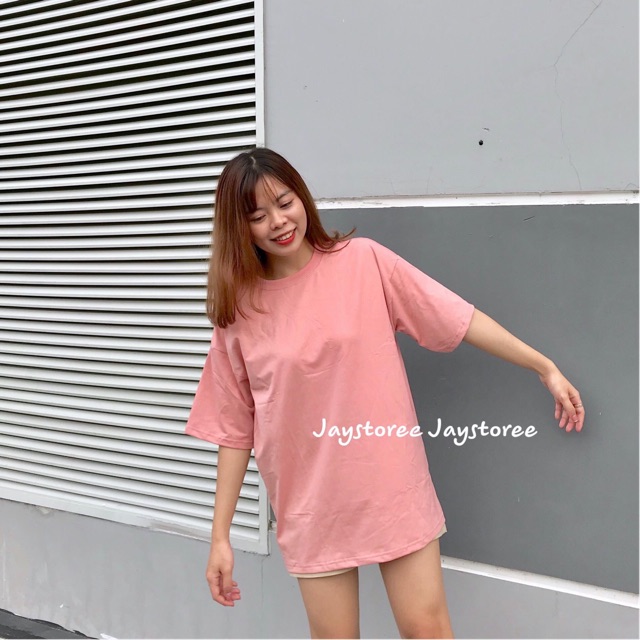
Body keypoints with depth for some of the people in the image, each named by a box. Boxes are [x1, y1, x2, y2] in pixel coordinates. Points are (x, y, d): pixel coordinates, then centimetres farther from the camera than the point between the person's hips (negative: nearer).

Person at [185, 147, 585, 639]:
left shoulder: (364, 261, -5)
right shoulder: (239, 309, -3)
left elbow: (459, 318, -2)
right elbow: (233, 430, 0)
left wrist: (546, 368, -2)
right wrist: (220, 534, 0)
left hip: (394, 489, 0)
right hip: (313, 508, 1)